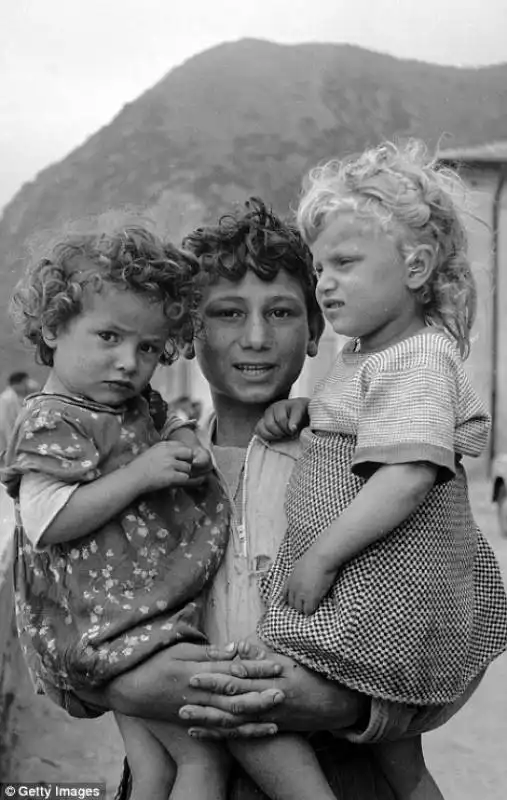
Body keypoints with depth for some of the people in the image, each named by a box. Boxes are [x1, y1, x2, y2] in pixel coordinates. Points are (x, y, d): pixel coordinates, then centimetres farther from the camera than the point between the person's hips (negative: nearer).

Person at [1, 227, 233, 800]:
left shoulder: (130, 409, 12)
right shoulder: (52, 422, -16)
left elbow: (171, 423, 30)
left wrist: (184, 440, 5)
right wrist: (141, 474, -25)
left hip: (142, 614, 10)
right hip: (112, 622, -10)